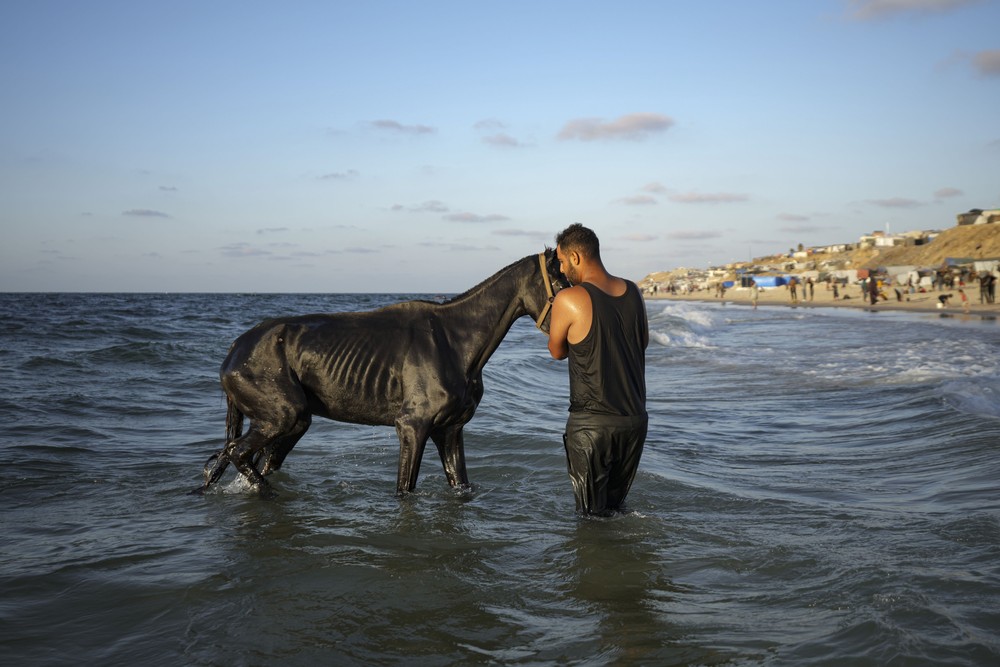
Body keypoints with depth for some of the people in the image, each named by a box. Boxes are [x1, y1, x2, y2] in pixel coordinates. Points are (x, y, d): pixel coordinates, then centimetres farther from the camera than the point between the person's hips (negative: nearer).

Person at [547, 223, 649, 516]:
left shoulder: (569, 299, -16)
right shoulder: (633, 292, 2)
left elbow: (557, 352, 1)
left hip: (591, 424, -5)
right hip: (635, 419, 6)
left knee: (593, 513, 8)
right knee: (616, 503, 21)